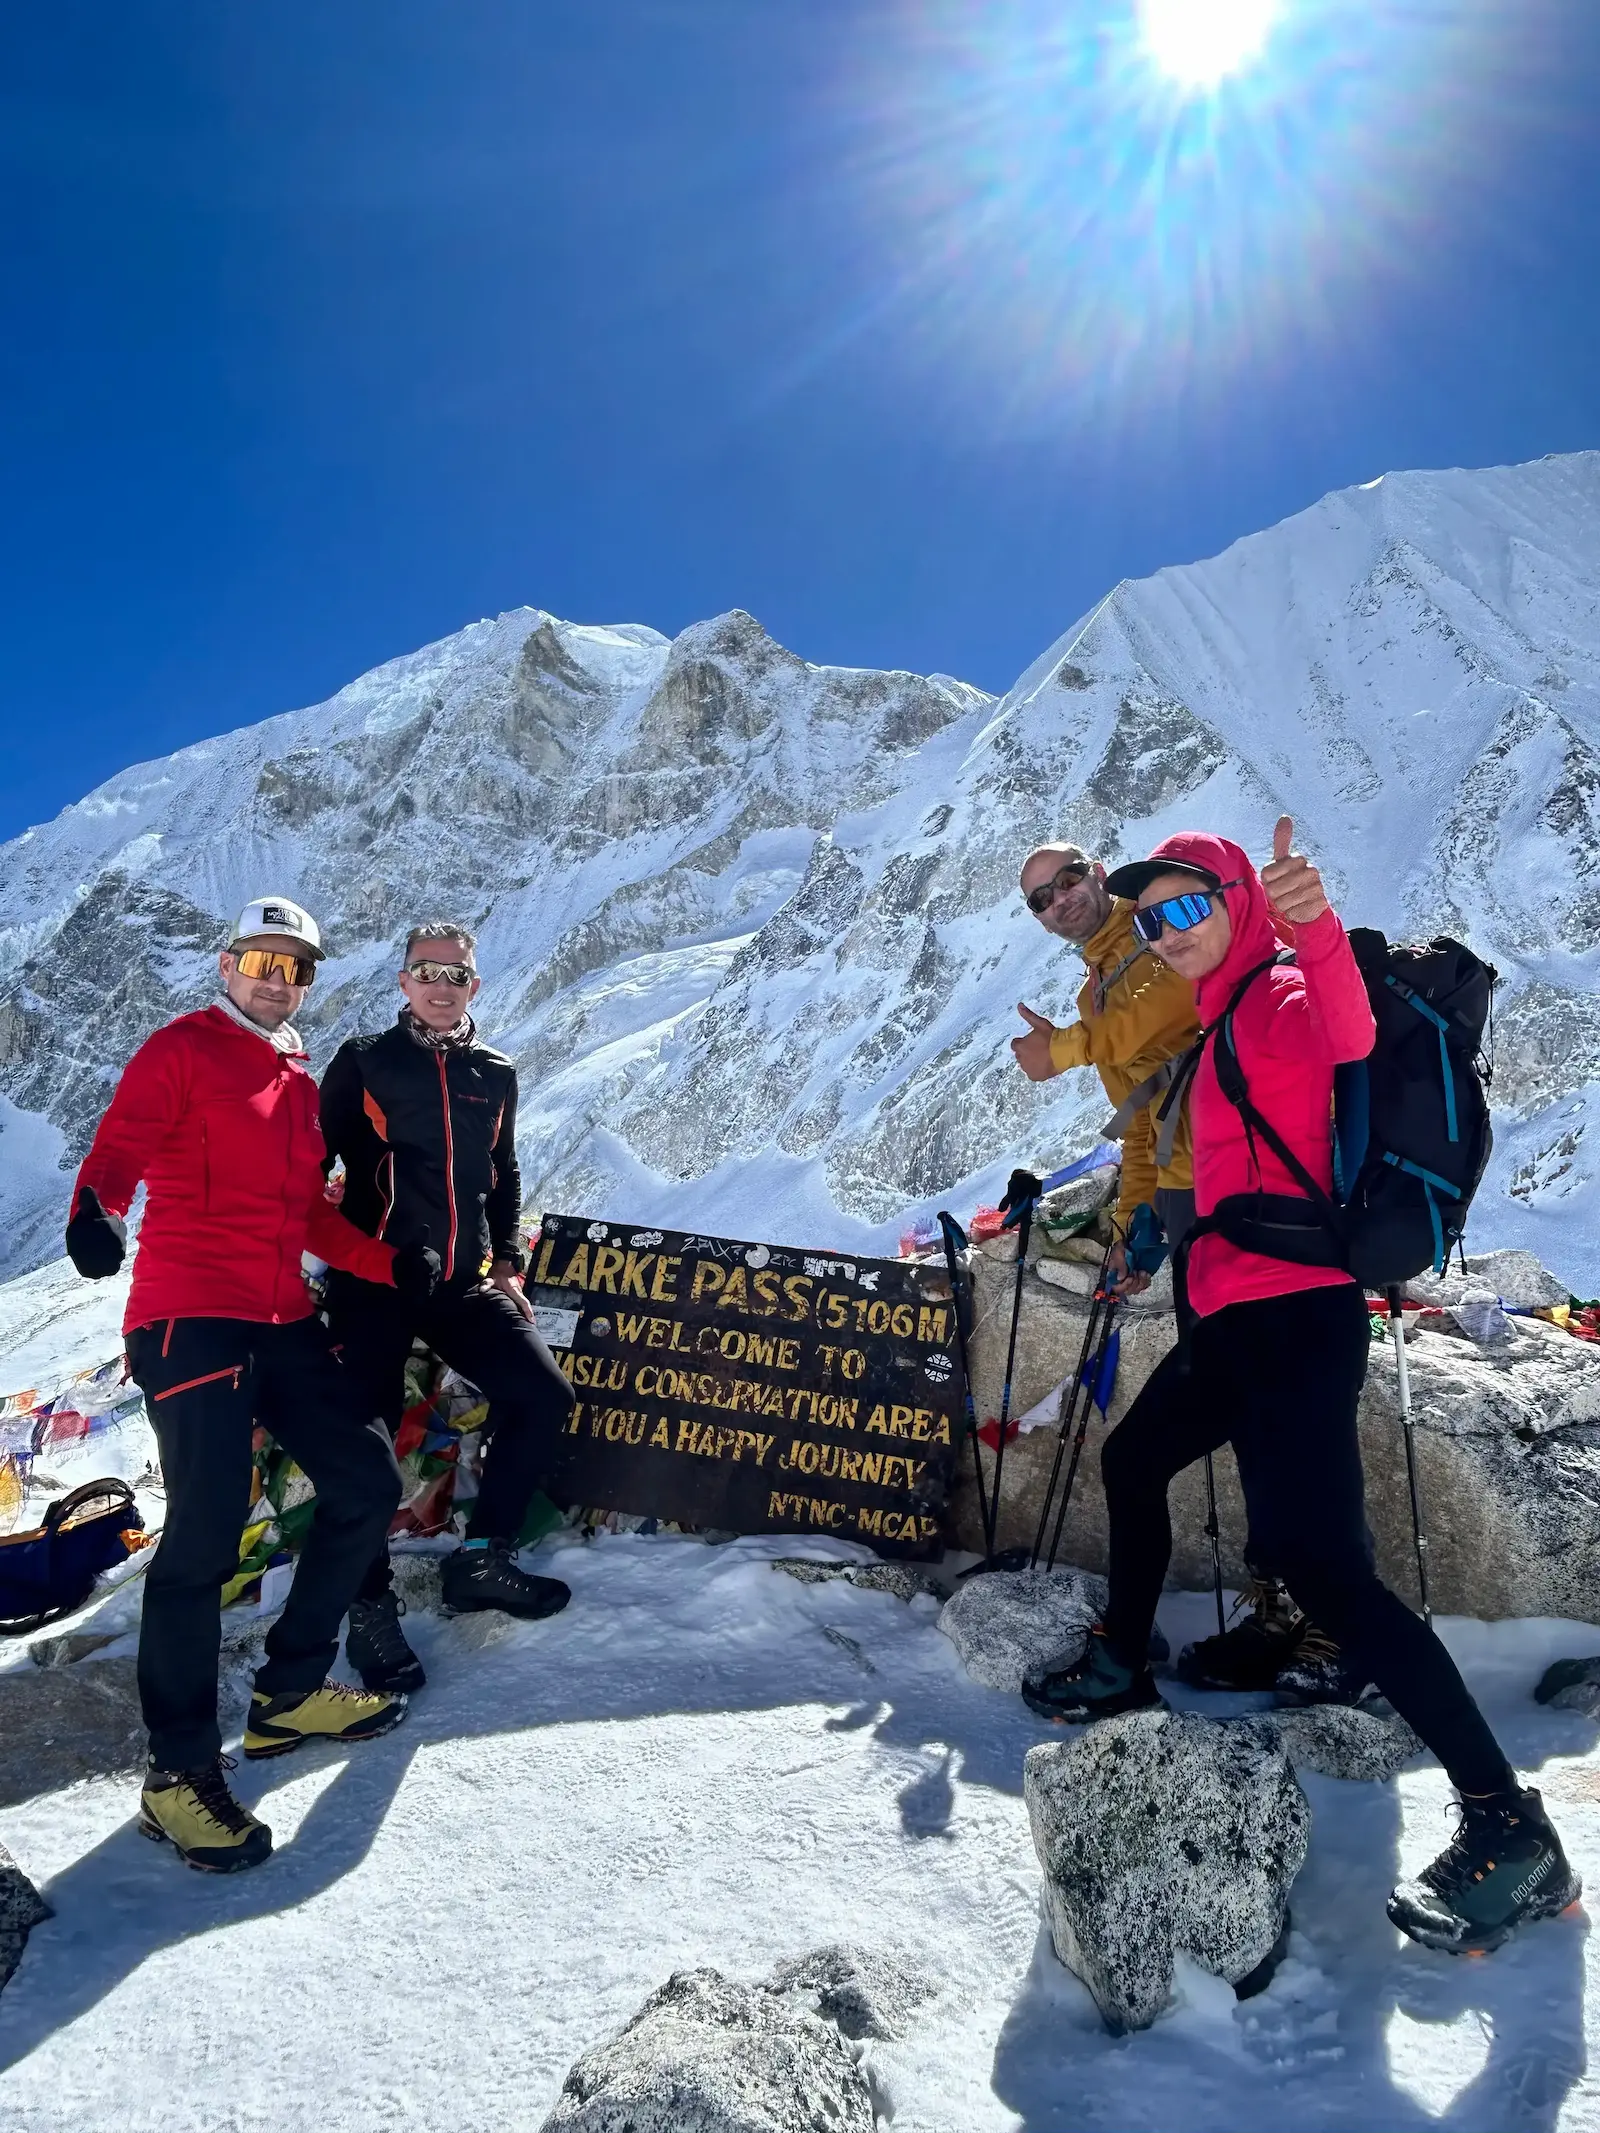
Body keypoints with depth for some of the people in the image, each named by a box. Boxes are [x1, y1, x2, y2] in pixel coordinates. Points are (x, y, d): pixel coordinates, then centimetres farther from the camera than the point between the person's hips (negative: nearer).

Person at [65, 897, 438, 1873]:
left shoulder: (302, 1081, 19)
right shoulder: (181, 1051, 0)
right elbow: (116, 1151, -11)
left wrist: (389, 1263, 7)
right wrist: (96, 1211, -33)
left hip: (284, 1320, 8)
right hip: (191, 1315, -7)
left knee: (367, 1483, 7)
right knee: (208, 1528, -14)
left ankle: (291, 1691, 23)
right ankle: (182, 1767, 2)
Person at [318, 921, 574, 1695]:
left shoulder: (495, 1075, 12)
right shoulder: (362, 1063, 1)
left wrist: (505, 1263, 13)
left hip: (463, 1284, 4)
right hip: (372, 1282, -4)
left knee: (543, 1396, -4)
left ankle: (483, 1557, 12)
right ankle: (371, 1607, 11)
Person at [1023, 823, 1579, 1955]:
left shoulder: (1282, 1000, -11)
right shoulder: (1223, 1023, 16)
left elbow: (1349, 1032, -37)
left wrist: (1316, 927, -54)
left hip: (1291, 1318, -10)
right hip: (1235, 1320, 10)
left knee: (1327, 1570, -16)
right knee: (1133, 1459, 25)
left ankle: (1511, 1829, -6)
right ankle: (1124, 1664, 45)